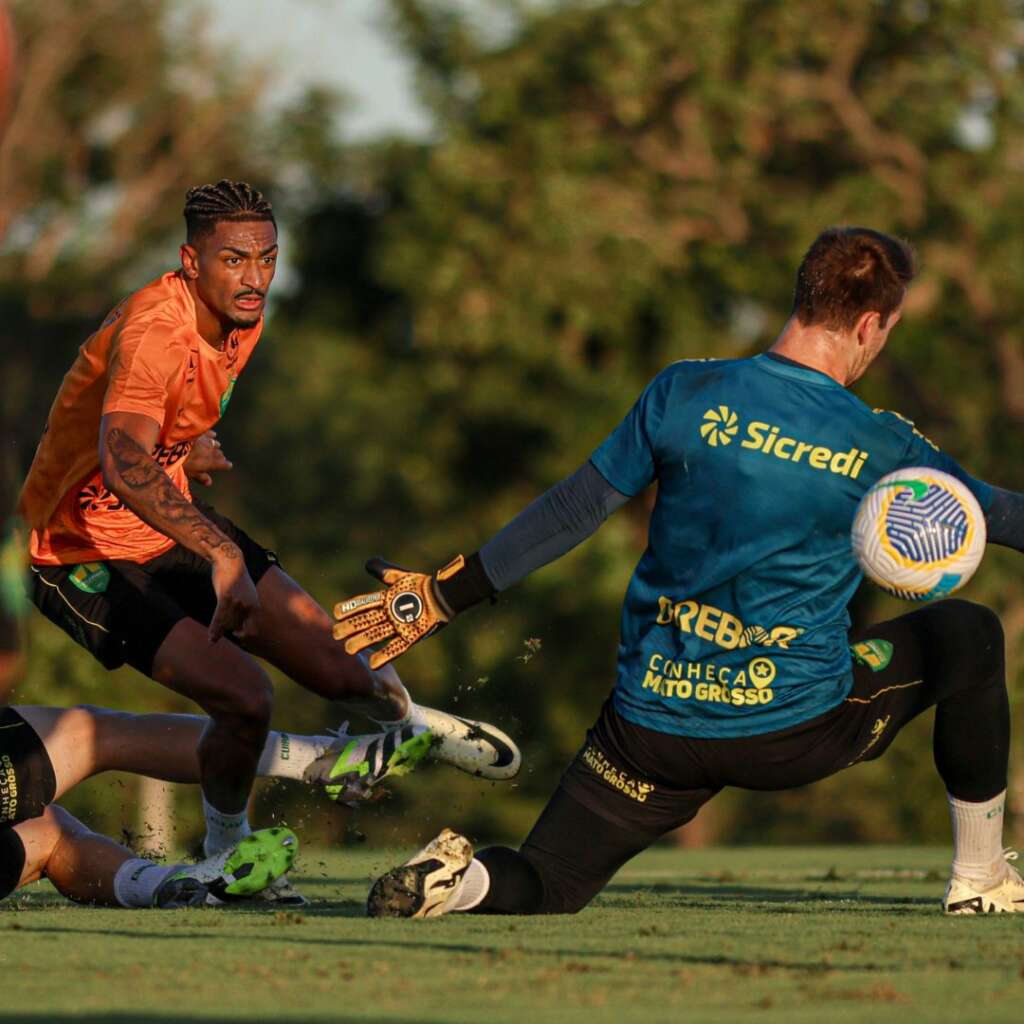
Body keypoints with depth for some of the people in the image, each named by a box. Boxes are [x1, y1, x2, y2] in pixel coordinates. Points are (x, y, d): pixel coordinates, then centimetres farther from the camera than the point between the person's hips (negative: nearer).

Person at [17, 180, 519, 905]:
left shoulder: (246, 319, -1)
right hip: (88, 556, -8)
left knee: (334, 664, 2)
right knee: (243, 695, -22)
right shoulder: (155, 329, -30)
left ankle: (405, 720, 39)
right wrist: (222, 555, -55)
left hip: (174, 523, 8)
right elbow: (123, 465, -47)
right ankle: (226, 851, 7)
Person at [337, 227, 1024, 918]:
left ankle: (463, 882, -24)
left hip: (654, 728, 1)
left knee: (540, 889, 14)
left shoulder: (686, 393, -3)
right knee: (969, 633, 22)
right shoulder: (883, 446, -6)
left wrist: (443, 596, 7)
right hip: (797, 735, -1)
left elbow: (573, 511, 0)